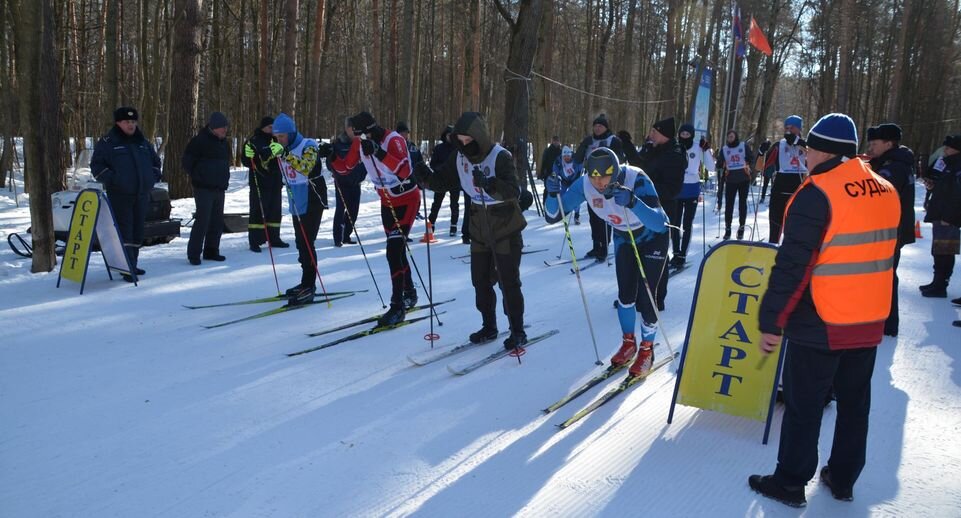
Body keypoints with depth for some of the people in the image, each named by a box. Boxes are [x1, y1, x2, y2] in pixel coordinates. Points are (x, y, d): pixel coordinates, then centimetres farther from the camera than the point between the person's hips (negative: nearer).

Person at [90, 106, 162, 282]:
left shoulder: (143, 143, 15)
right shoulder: (107, 143, -1)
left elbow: (155, 161, 27)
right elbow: (96, 166, -3)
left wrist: (152, 178, 12)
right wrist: (111, 180, -15)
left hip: (142, 195, 6)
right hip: (119, 195, -6)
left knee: (138, 231, 10)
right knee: (124, 231, -11)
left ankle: (132, 265, 21)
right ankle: (128, 269, -13)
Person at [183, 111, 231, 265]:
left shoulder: (223, 142, 13)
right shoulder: (200, 141, -11)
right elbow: (188, 162, -9)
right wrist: (198, 178, -5)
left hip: (220, 189, 8)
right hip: (204, 189, -8)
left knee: (217, 221, 10)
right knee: (203, 220, -11)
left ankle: (211, 251, 20)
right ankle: (194, 254, -4)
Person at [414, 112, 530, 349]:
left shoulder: (500, 157, -21)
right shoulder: (459, 157, -2)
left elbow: (514, 191, -31)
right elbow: (443, 181, 6)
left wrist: (489, 184, -48)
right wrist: (427, 177, -16)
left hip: (506, 227, -6)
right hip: (479, 229, 6)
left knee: (508, 282, -1)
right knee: (480, 280, 11)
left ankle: (518, 331, 12)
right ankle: (489, 327, 27)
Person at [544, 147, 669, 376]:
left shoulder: (636, 180, -37)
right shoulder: (585, 184, -24)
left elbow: (658, 223, -47)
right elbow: (553, 216, -20)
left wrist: (632, 202, -62)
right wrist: (553, 194, -40)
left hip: (652, 237, -4)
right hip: (624, 238, 4)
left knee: (645, 297, -8)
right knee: (625, 294, 1)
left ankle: (646, 350, 14)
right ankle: (628, 343, 25)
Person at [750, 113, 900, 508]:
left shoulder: (817, 194, -19)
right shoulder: (886, 192, 4)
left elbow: (791, 266, -21)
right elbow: (883, 255, 15)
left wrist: (771, 322, -14)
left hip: (819, 326, -7)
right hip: (869, 324, 7)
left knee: (803, 406, 6)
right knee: (854, 404, 19)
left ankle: (790, 483, 18)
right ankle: (843, 479, 32)